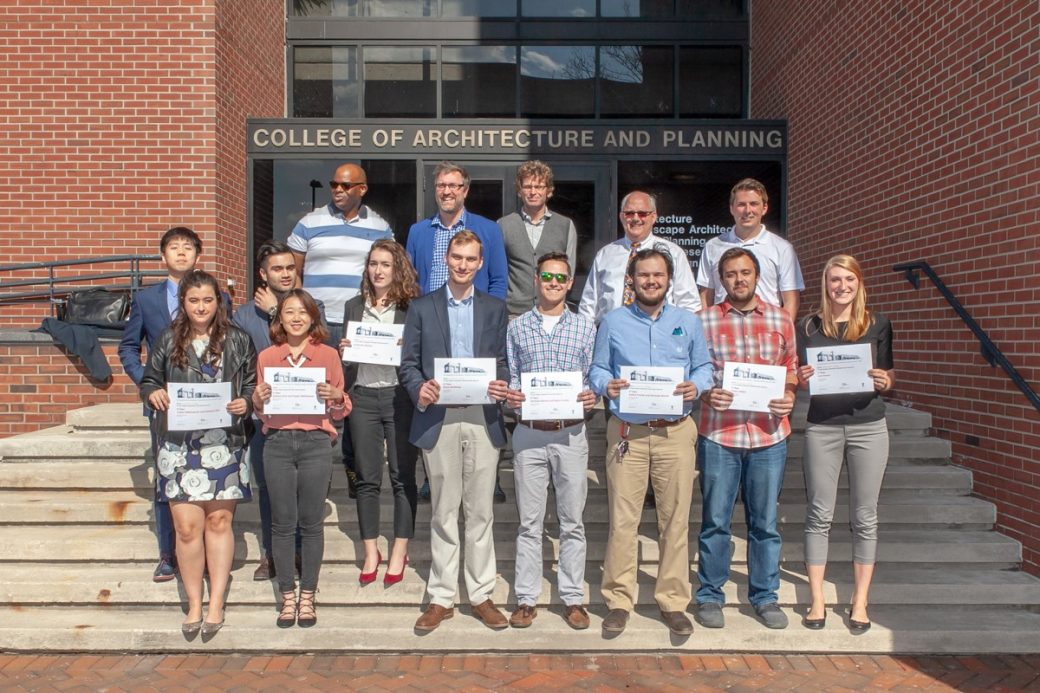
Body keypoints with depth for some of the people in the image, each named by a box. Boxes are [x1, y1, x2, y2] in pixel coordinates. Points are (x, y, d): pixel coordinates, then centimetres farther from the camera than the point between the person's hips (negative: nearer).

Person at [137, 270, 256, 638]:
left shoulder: (237, 340, 5)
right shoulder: (168, 340, 8)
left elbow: (252, 384, 8)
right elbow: (149, 380, 15)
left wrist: (245, 403, -12)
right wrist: (153, 394, -8)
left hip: (224, 444, 0)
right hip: (178, 445, 1)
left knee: (219, 522, 6)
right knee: (187, 527, -1)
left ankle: (216, 603, 18)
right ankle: (194, 604, 15)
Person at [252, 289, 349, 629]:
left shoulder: (328, 354, 5)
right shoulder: (266, 356, 9)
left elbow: (342, 411, 8)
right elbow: (261, 412, 15)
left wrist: (335, 397, -13)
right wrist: (258, 400, -6)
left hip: (316, 443, -1)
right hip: (277, 443, 1)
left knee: (311, 522, 4)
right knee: (282, 522, 5)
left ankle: (307, 596, 16)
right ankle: (287, 596, 17)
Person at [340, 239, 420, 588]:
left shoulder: (412, 308, -1)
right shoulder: (354, 306, 11)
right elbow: (343, 354, 17)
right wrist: (342, 350, -4)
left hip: (399, 396, -3)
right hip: (363, 396, 3)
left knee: (402, 476, 4)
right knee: (367, 478, 9)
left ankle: (399, 552, 17)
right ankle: (371, 552, 21)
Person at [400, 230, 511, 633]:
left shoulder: (495, 309, 11)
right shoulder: (421, 308, 7)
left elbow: (503, 362, 9)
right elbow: (408, 363, 4)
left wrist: (501, 386, -12)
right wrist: (419, 389, -16)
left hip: (483, 419, 1)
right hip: (438, 420, -1)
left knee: (480, 511, 6)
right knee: (443, 514, 7)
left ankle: (481, 596, 18)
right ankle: (441, 598, 17)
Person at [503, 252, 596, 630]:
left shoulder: (585, 326, 6)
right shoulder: (517, 327, 7)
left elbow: (593, 377, 7)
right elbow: (509, 377, 9)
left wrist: (591, 396, -13)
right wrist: (509, 396, -11)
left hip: (570, 432, 0)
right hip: (529, 432, 0)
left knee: (572, 520, 7)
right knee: (529, 520, 7)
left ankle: (573, 598, 18)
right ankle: (526, 598, 17)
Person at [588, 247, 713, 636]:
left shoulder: (688, 323, 12)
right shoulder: (613, 322, 9)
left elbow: (704, 367, 13)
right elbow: (597, 369, 9)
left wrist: (696, 386, -8)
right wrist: (607, 385, -11)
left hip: (676, 432, 1)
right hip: (627, 432, -1)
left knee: (675, 519, 4)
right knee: (622, 520, -1)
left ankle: (673, 602, 17)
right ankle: (619, 600, 12)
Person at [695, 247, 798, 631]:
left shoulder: (780, 319, 9)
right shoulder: (704, 320, 3)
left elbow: (791, 369, 15)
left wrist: (788, 398, -4)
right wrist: (706, 394, -13)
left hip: (769, 434, 2)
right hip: (718, 433, -1)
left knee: (765, 521, 11)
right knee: (715, 520, 6)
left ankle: (765, 596, 26)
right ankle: (710, 596, 21)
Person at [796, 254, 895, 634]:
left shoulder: (878, 324, 5)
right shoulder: (809, 327, 5)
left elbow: (888, 379, 8)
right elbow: (798, 379, 6)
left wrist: (883, 381, -13)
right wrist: (802, 378, -15)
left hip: (868, 426, 0)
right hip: (822, 427, 0)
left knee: (864, 517, 6)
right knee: (819, 515, 3)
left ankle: (860, 601, 17)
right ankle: (817, 600, 13)